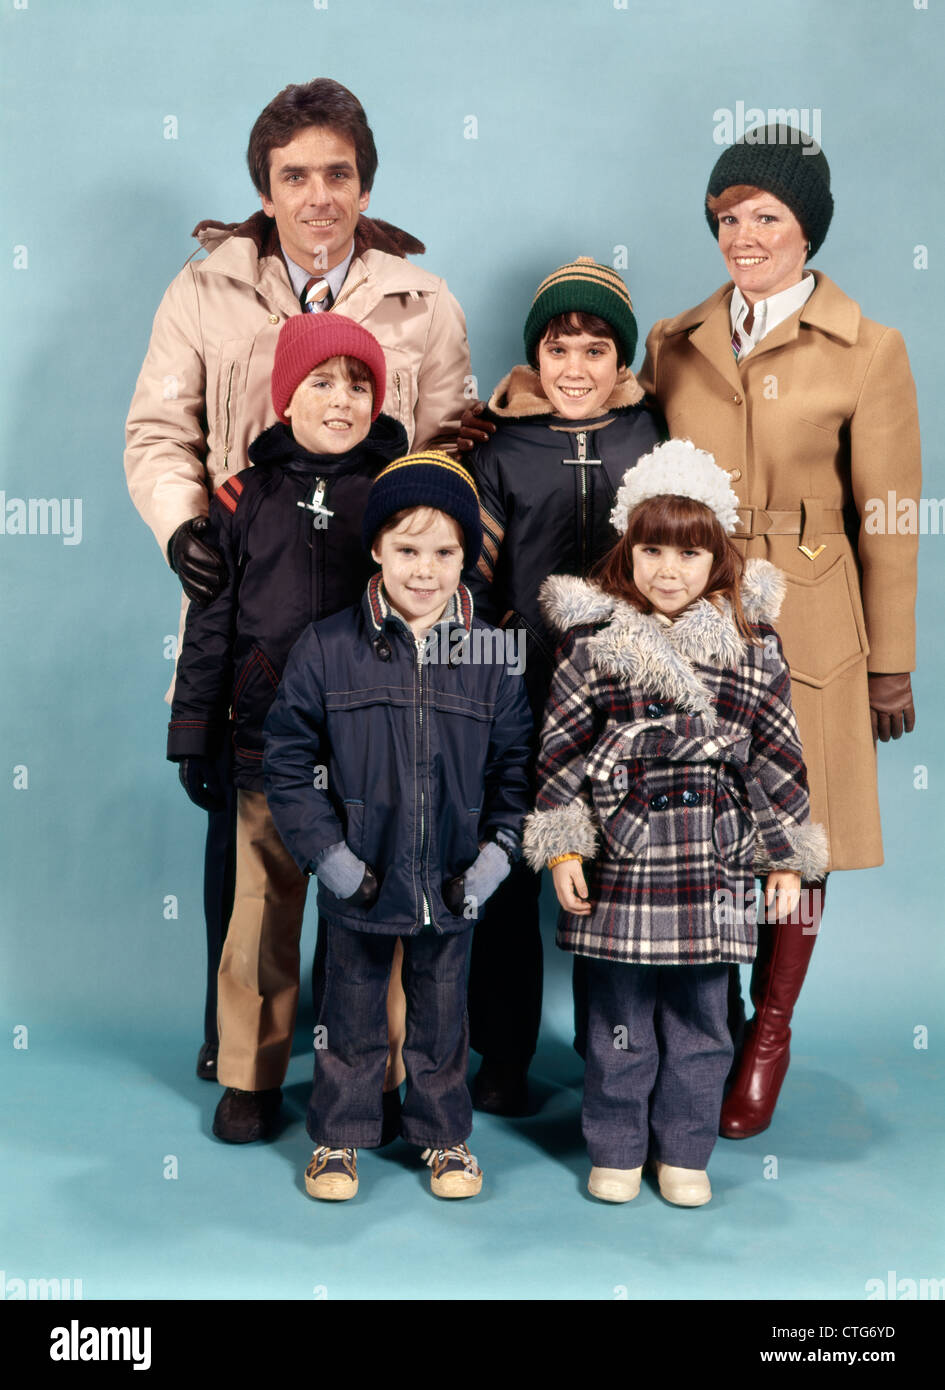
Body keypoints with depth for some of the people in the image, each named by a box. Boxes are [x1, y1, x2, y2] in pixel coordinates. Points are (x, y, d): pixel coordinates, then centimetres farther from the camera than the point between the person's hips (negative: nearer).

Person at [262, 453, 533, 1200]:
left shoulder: (490, 655, -3)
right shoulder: (327, 648, -8)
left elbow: (516, 766, 3)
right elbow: (288, 760, -5)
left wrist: (496, 854, -6)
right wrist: (328, 855, -11)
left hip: (452, 883, 1)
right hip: (359, 882, -1)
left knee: (442, 1012, 17)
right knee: (353, 1011, 14)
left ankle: (445, 1135, 35)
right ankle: (340, 1136, 33)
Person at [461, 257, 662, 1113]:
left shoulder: (652, 437, 7)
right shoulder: (501, 447, 5)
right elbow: (471, 569, 7)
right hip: (520, 697, 0)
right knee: (506, 880, 5)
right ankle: (504, 1058, 20)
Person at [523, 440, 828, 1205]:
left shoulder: (752, 647, 2)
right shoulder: (595, 642, -2)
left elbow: (777, 755, 5)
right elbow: (561, 748, 0)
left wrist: (788, 856, 5)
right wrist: (562, 845, -5)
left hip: (712, 868, 1)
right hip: (619, 863, -1)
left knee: (700, 1018, 11)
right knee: (619, 1018, 9)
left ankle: (684, 1153, 28)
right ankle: (616, 1150, 26)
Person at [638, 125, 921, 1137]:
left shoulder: (867, 352, 0)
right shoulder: (675, 343, 9)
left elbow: (888, 521, 1)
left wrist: (890, 664, 1)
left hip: (803, 625, -2)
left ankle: (769, 1036, 25)